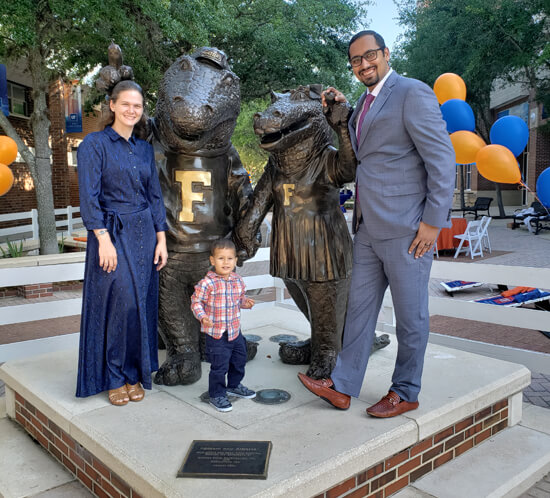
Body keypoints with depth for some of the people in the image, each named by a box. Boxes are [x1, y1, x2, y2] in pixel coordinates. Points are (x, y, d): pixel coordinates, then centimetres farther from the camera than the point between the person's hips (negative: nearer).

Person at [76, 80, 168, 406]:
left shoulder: (145, 148, 13)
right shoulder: (94, 144, -3)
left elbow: (155, 196, 13)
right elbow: (89, 197, -9)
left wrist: (161, 239, 7)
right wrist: (104, 240, -16)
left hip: (144, 234, 5)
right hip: (111, 234, -5)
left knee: (142, 303, 6)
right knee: (120, 301, -9)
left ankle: (135, 374, 19)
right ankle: (115, 377, 9)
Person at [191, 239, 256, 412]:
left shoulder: (237, 280, 1)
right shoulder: (207, 283, -19)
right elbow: (196, 301, -13)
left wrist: (246, 302, -4)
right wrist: (202, 316, -27)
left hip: (235, 331, 7)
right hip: (216, 333, -7)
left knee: (239, 361, 22)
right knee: (219, 366, 1)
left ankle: (234, 385, 45)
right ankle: (217, 395, 22)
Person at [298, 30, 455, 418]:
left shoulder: (413, 93, -9)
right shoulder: (366, 101, 17)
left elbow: (443, 159, -13)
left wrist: (433, 221, -16)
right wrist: (341, 110, 15)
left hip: (407, 229, -8)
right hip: (369, 227, 8)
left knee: (411, 316, 7)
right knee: (359, 308, 12)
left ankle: (406, 393, 23)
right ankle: (343, 387, 22)